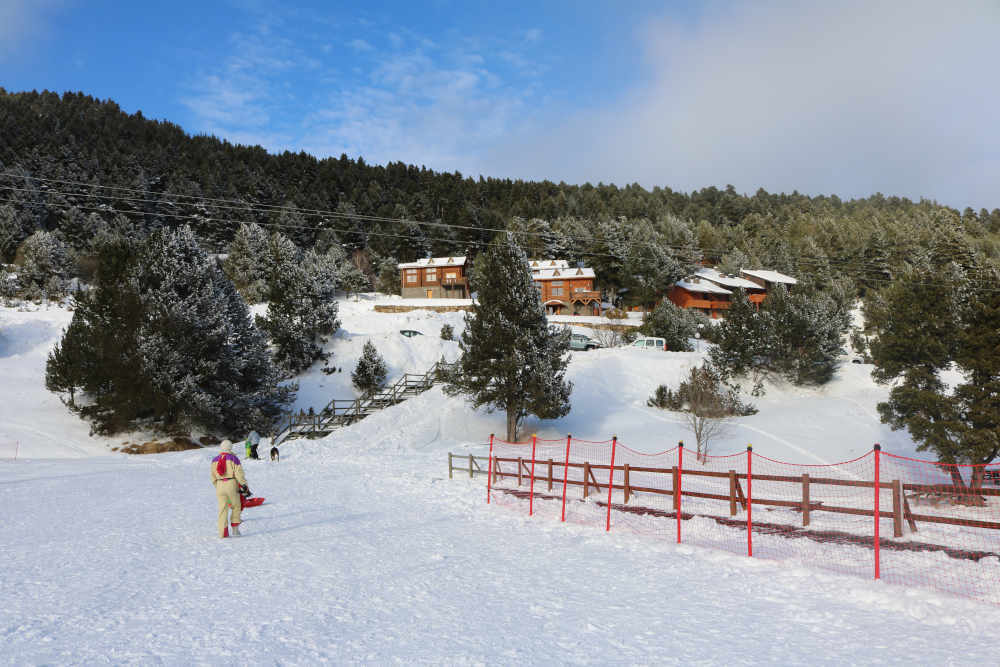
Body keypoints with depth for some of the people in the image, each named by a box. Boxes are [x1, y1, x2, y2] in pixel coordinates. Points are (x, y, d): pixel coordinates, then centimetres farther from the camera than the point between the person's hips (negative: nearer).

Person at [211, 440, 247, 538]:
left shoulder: (214, 460, 9)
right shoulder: (233, 458, -4)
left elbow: (213, 478, 12)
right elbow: (239, 474, -9)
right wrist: (245, 486, -3)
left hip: (220, 486, 3)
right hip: (231, 485, -3)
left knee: (222, 509, 7)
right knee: (236, 507, 11)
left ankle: (222, 532, 3)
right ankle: (234, 530, 8)